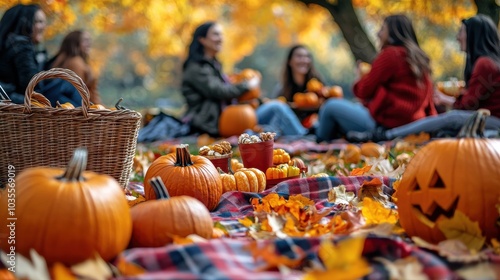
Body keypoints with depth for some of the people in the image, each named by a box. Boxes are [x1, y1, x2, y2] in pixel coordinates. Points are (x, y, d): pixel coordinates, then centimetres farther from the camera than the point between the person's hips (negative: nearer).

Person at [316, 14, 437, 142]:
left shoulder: (390, 54, -11)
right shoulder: (419, 57, 12)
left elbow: (363, 91, -6)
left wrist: (359, 78, 14)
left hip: (384, 123, -10)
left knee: (331, 106, 1)